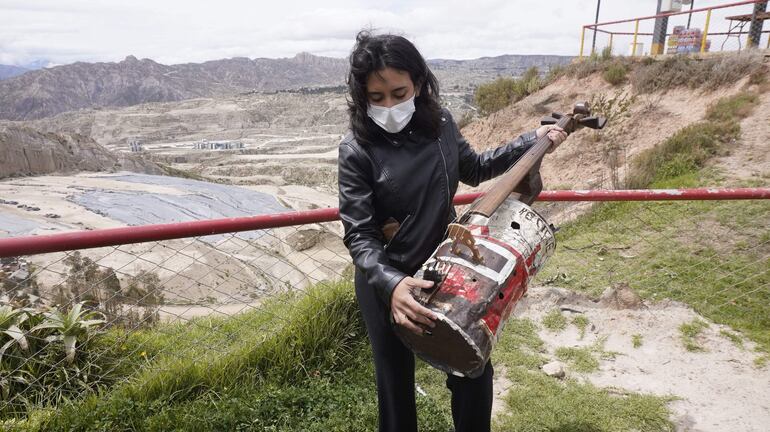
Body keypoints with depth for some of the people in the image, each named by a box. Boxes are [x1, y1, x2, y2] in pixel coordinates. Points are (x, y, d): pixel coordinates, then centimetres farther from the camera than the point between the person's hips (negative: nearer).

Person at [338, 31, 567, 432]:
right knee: (396, 382, 15)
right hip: (386, 281, -3)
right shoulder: (357, 149, -18)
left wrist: (533, 140, 10)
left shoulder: (440, 124, -6)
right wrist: (391, 283, -37)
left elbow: (473, 169, 14)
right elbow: (359, 235, -19)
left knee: (473, 370, 16)